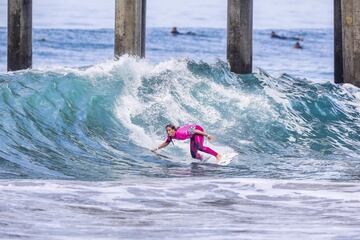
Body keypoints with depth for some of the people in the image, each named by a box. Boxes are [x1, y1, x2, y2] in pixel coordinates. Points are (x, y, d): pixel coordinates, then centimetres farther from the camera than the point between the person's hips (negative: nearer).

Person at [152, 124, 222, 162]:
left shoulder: (180, 133, -36)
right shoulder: (171, 136, -14)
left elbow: (195, 131, -31)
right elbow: (166, 143, 8)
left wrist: (207, 135, -27)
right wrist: (156, 149, -3)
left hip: (198, 130, -7)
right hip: (193, 136, 7)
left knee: (199, 147, -30)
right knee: (194, 155, 1)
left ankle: (217, 155, -23)